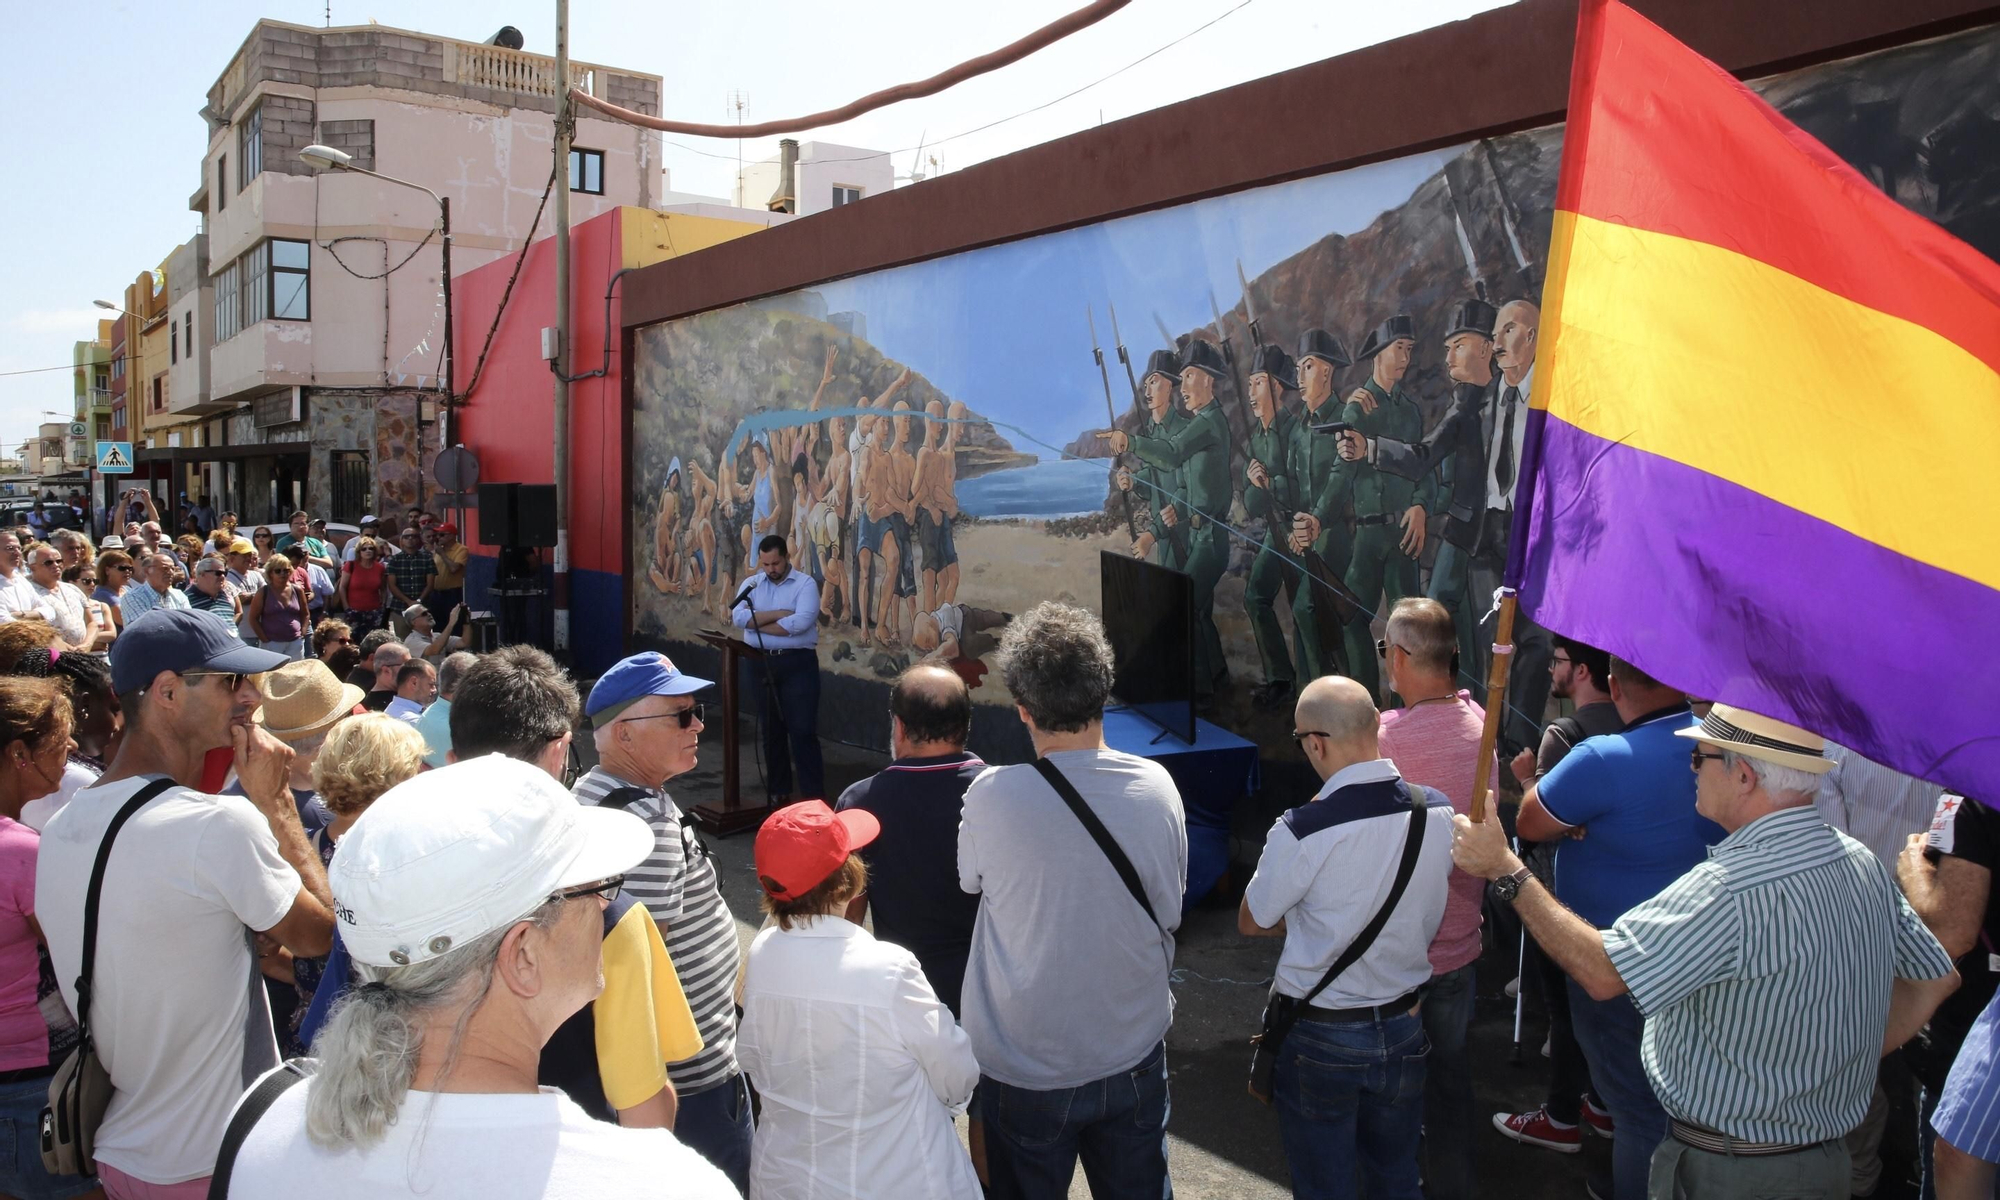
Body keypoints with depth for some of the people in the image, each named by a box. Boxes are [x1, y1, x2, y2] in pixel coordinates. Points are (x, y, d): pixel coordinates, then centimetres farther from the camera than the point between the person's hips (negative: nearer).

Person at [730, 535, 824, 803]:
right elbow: (738, 617, -8)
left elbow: (800, 623, -19)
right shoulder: (751, 584, 8)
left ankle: (814, 794, -2)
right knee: (771, 728, 12)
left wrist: (756, 622, -10)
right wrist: (779, 614, -15)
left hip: (798, 663, -4)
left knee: (803, 729, -6)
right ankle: (777, 789, 23)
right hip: (761, 663, 4)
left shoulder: (805, 584, -4)